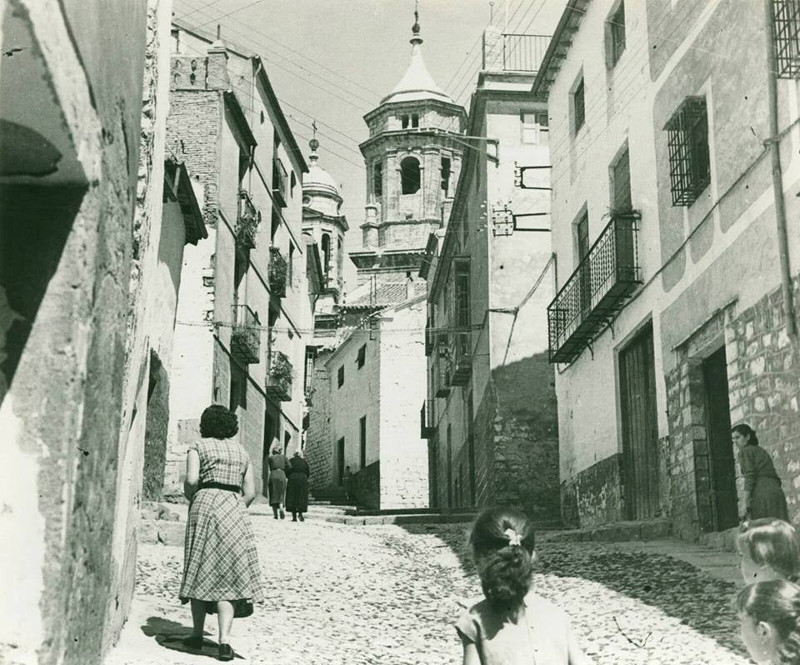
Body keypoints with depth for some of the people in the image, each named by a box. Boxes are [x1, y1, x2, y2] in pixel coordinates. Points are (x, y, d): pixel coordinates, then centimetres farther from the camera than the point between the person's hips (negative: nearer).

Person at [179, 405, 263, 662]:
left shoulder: (198, 447, 6)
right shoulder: (241, 452, 18)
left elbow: (191, 479, -9)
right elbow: (250, 492, 11)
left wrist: (190, 498, 10)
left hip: (205, 502, -2)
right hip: (235, 508, 2)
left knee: (202, 572, 9)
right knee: (228, 576, -2)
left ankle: (197, 634, 17)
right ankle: (224, 640, -13)